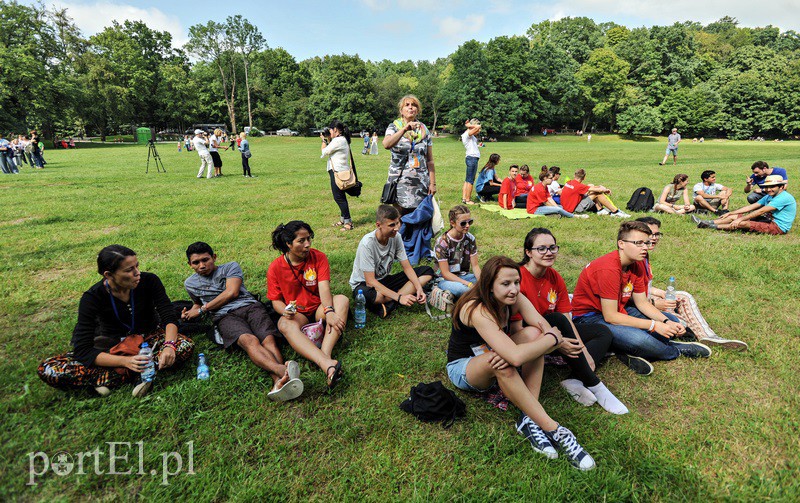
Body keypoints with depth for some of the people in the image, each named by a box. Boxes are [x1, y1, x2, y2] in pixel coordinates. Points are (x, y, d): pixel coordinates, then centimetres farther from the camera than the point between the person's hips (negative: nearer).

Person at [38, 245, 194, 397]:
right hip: (113, 346, 0)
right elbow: (82, 350, -24)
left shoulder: (149, 281, -17)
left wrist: (169, 345, -40)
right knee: (48, 370, -23)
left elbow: (169, 317, -18)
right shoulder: (92, 297, -20)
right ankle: (137, 374, -29)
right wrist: (125, 361, -40)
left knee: (186, 345, -32)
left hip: (149, 338, 0)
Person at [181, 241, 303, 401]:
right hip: (225, 316, -1)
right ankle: (282, 370, -64)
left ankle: (278, 382, -57)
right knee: (249, 340, -35)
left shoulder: (230, 267, 16)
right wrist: (190, 314, 20)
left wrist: (202, 310, 6)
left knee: (268, 339, -31)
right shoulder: (190, 283, 28)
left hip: (250, 306, 1)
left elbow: (232, 292, 2)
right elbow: (198, 303, 44)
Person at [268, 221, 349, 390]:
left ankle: (325, 353, -46)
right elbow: (276, 301, -1)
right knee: (285, 324, -36)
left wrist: (329, 312, -35)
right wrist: (285, 311, -25)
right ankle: (327, 364, -56)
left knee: (342, 300, -29)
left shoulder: (318, 257, -5)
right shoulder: (276, 267, -6)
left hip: (319, 308, 1)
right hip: (296, 314, -1)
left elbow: (324, 288, -17)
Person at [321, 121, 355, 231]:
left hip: (338, 171, -10)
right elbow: (330, 150, 19)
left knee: (338, 197, -8)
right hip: (340, 171, 10)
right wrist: (327, 139, 12)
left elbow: (324, 152, -9)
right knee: (341, 197, 16)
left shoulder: (338, 140, -15)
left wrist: (324, 140, 5)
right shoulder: (343, 139, 16)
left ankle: (348, 222, -5)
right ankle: (343, 219, 26)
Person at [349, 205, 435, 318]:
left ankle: (389, 303, -21)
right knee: (366, 295, -45)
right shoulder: (367, 243, -27)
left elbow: (407, 267, -3)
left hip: (384, 280, 7)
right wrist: (399, 297, -31)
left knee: (427, 271, -8)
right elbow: (370, 281, -26)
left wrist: (419, 288, -20)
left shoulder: (396, 237, -10)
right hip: (364, 284, -7)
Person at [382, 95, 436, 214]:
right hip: (400, 182, -2)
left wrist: (433, 183, 4)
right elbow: (386, 145, -20)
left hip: (421, 184, 2)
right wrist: (404, 129, -28)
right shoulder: (394, 127, 4)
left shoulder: (424, 130, 11)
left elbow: (429, 160, 9)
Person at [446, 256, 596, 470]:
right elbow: (515, 357, -43)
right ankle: (552, 429, -29)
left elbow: (547, 330, -23)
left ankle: (529, 419, -22)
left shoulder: (515, 298, -10)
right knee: (501, 361, -40)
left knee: (533, 334, -20)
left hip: (490, 356, 7)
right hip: (462, 368, -6)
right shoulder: (477, 310, -32)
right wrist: (554, 339, -28)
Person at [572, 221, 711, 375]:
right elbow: (610, 316, -28)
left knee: (672, 321, 8)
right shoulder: (609, 269, -28)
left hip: (618, 310, 10)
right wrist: (654, 325, -24)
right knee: (639, 338, -33)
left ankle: (629, 352, -9)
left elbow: (642, 302, 7)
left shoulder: (637, 265, 1)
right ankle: (677, 350, 2)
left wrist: (667, 322, -11)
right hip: (589, 317, -10)